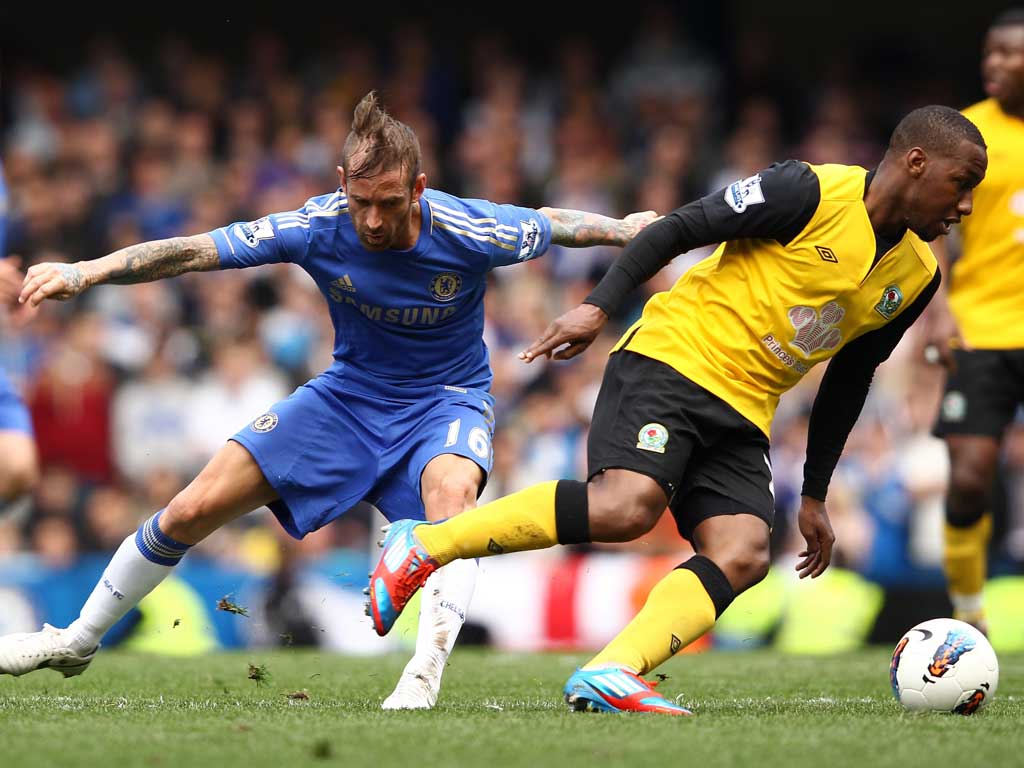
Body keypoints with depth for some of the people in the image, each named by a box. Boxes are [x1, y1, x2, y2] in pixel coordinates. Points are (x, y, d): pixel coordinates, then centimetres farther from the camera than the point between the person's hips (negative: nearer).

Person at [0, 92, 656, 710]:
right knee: (192, 510, -1)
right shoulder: (319, 227, -23)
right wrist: (83, 273, -32)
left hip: (448, 398, -2)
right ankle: (77, 642, 19)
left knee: (452, 490, -40)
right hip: (352, 392, 2)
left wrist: (632, 228, 6)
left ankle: (425, 675, -43)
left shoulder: (468, 232, -27)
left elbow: (555, 225, -6)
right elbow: (196, 251, -22)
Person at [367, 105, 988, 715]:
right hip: (673, 361, -7)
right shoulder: (814, 192, -9)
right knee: (628, 506, -28)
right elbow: (680, 230, -6)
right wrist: (600, 306, -14)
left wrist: (815, 496, 23)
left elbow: (849, 382, 24)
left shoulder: (915, 278, 13)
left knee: (744, 555, -18)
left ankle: (608, 676, -27)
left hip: (744, 413, 7)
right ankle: (423, 544, -16)